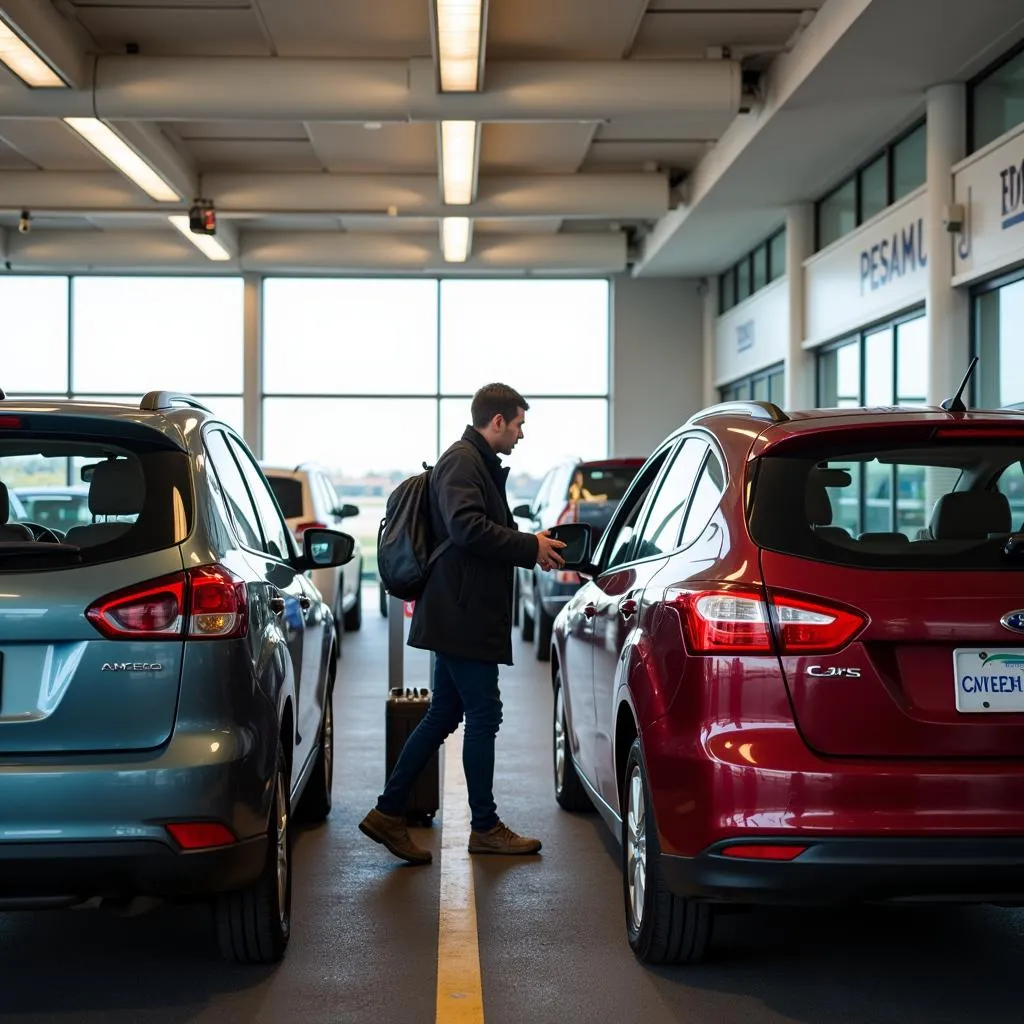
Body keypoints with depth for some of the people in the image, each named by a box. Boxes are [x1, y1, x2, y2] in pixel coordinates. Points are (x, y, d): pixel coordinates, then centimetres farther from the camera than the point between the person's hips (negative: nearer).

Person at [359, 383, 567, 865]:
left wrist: (532, 546, 11)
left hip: (461, 616, 11)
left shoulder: (478, 463, 20)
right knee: (483, 715, -2)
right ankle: (485, 826, 8)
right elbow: (467, 527, -26)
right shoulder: (462, 461, -13)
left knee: (444, 714, 12)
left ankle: (389, 813, 14)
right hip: (464, 616, -11)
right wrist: (530, 547, -19)